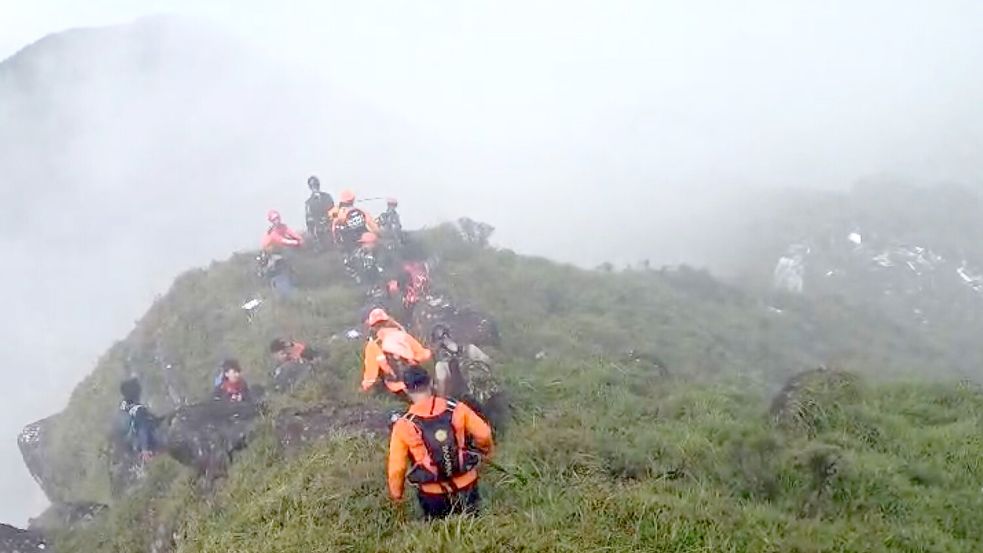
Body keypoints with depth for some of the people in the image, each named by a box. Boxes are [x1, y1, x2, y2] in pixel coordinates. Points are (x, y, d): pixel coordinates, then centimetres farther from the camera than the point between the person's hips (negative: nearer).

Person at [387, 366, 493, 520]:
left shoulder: (403, 425, -13)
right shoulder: (457, 408, -9)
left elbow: (396, 468, -8)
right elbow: (484, 434, -4)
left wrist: (396, 493, 9)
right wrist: (485, 450, 18)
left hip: (433, 494, -1)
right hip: (466, 485, 1)